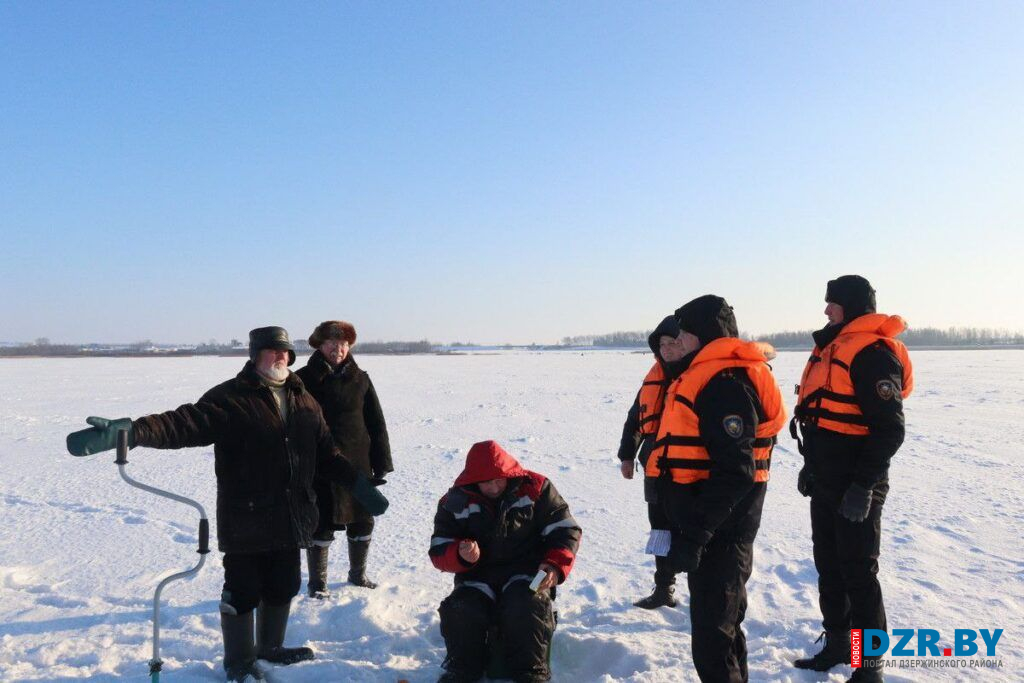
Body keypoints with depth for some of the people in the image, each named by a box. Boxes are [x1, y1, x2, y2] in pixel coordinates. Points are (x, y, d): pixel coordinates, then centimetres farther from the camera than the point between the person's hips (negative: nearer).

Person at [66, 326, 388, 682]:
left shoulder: (304, 400, 8)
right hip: (245, 520, -5)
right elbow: (185, 423, -24)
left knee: (283, 586, 18)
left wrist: (358, 483, 10)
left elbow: (327, 453, 14)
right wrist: (132, 430, -40)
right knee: (242, 591, 7)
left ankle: (271, 646, 40)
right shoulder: (230, 397, -10)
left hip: (291, 518, 6)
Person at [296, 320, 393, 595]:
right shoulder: (304, 379, -5)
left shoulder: (360, 379, 4)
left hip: (358, 465, 4)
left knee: (362, 521, 14)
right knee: (321, 526, 5)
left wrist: (380, 463, 2)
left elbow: (376, 424, 6)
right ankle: (317, 583, 23)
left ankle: (358, 573, 36)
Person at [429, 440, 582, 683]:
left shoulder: (535, 488, -4)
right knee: (459, 612, -25)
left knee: (527, 607, -33)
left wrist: (556, 565, -19)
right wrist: (460, 555, -23)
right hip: (478, 576, 2)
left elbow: (566, 531, -1)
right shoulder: (455, 501, 0)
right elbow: (439, 550, 1)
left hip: (527, 572, -1)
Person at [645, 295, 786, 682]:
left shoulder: (725, 384, -21)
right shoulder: (705, 376, 14)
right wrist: (686, 527, 23)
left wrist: (693, 535, -25)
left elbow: (734, 472, -27)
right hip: (709, 524, 11)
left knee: (713, 630, -2)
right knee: (722, 617, 23)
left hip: (717, 533, -10)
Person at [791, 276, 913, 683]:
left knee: (858, 572, 1)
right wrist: (811, 465, 21)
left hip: (855, 486, -9)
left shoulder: (873, 352, -16)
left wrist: (864, 484, -22)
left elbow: (889, 428, -20)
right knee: (828, 565, 18)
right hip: (826, 481, 9)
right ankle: (836, 644, 33)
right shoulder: (832, 347, 14)